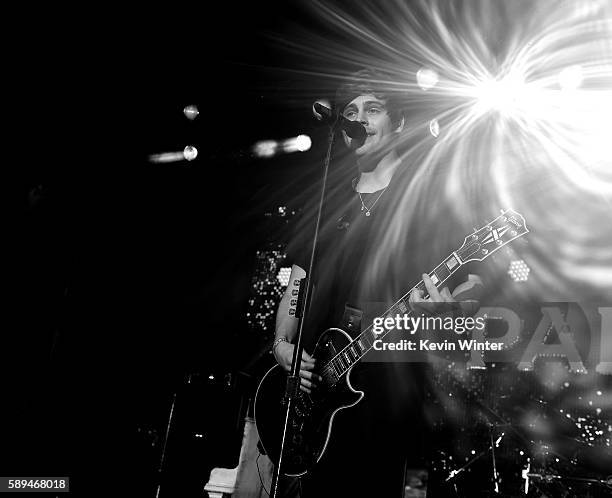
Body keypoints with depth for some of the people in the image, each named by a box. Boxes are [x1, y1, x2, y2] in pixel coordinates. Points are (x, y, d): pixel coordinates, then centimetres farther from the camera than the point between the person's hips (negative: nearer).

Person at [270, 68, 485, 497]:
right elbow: (297, 285, 16)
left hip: (387, 387, -4)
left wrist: (447, 305, -25)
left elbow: (473, 282, -4)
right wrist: (282, 343, 1)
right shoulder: (328, 201, 15)